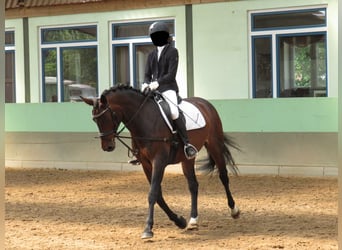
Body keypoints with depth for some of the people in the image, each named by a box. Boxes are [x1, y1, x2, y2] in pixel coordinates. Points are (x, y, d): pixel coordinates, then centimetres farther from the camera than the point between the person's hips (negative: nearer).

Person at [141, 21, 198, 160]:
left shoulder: (172, 51, -1)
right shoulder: (152, 54, 17)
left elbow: (171, 74, -11)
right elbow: (147, 74, 13)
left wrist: (157, 82, -24)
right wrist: (146, 84, -10)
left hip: (168, 88, -7)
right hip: (153, 89, 7)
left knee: (173, 112, -30)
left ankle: (187, 144, -26)